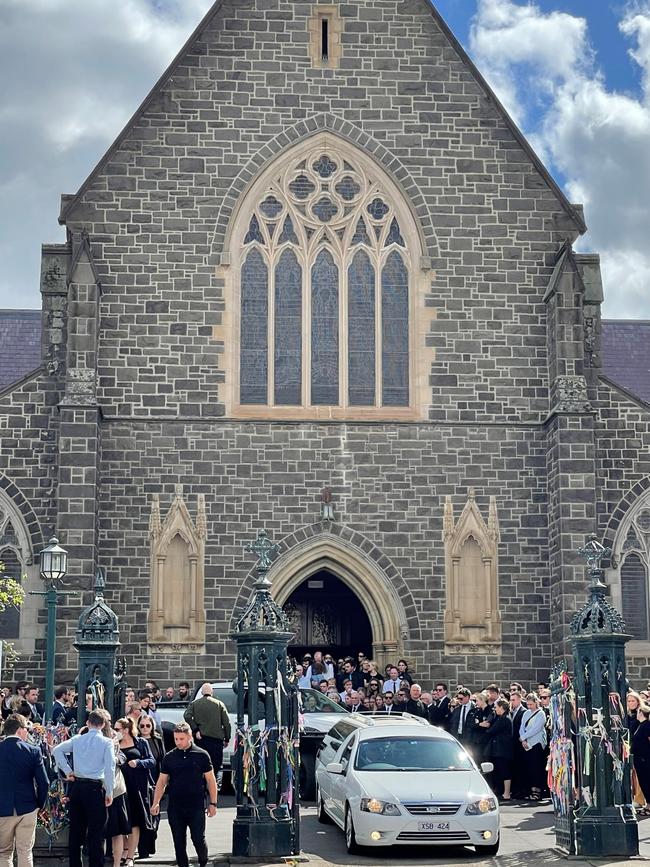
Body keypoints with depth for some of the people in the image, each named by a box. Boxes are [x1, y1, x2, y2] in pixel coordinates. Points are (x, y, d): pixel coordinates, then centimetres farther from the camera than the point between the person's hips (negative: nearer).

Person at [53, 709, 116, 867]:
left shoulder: (77, 739, 6)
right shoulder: (106, 742, -6)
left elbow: (57, 750, 1)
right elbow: (110, 768, -13)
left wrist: (67, 770, 6)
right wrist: (109, 792, -7)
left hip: (77, 786, 4)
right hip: (95, 788, -4)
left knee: (76, 830, 12)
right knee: (96, 833, 1)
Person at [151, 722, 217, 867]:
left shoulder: (201, 755, 0)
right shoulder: (169, 757, 6)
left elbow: (210, 780, 4)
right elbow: (162, 781, 9)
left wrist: (213, 803, 1)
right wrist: (156, 802, -2)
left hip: (196, 806, -2)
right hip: (175, 808, 3)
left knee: (198, 839, -2)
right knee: (179, 842, 5)